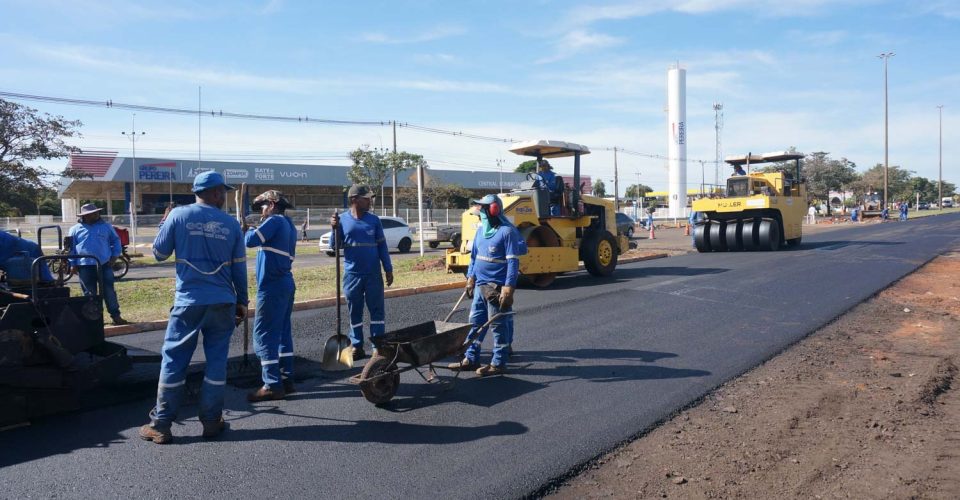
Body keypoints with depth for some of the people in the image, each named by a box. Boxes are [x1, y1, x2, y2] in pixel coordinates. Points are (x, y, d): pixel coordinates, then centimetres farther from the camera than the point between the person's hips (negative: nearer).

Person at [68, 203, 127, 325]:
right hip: (85, 266, 0)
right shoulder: (75, 229, 6)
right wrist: (73, 264, 4)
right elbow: (71, 248, 9)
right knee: (90, 293, 6)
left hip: (105, 264, 0)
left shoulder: (106, 226, 7)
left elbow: (116, 241, 13)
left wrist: (114, 256, 3)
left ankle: (115, 315, 5)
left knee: (109, 291, 1)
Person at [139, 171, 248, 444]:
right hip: (222, 303, 1)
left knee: (174, 360, 6)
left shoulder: (179, 215, -2)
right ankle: (211, 421, 15)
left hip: (189, 301, -1)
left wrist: (165, 223, 21)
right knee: (216, 360, 9)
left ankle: (161, 424, 10)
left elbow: (158, 253, 5)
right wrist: (242, 301, 17)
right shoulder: (231, 223, 3)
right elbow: (239, 268, 7)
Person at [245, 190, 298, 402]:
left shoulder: (275, 220, -10)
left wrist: (250, 230, 3)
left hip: (272, 286, -10)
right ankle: (287, 379, 17)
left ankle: (273, 385, -7)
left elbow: (250, 241, -17)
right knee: (283, 332, 13)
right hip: (285, 284, 10)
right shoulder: (288, 225, 18)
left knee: (264, 334, -7)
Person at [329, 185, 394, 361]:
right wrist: (335, 228, -16)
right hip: (352, 274, 0)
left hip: (373, 274, 0)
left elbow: (382, 245, 5)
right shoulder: (342, 219, 0)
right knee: (354, 312, 9)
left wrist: (388, 269, 2)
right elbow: (334, 246, 0)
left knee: (377, 310, 2)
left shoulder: (374, 220, 2)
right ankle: (356, 346, 18)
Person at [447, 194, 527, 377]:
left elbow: (513, 262, -16)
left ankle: (498, 363, 10)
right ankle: (470, 358, 22)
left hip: (497, 287, -8)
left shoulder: (507, 231, -12)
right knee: (475, 322, 13)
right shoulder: (481, 230, 11)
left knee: (499, 325, 1)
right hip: (480, 286, 8)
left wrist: (508, 289, -20)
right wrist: (470, 279, 16)